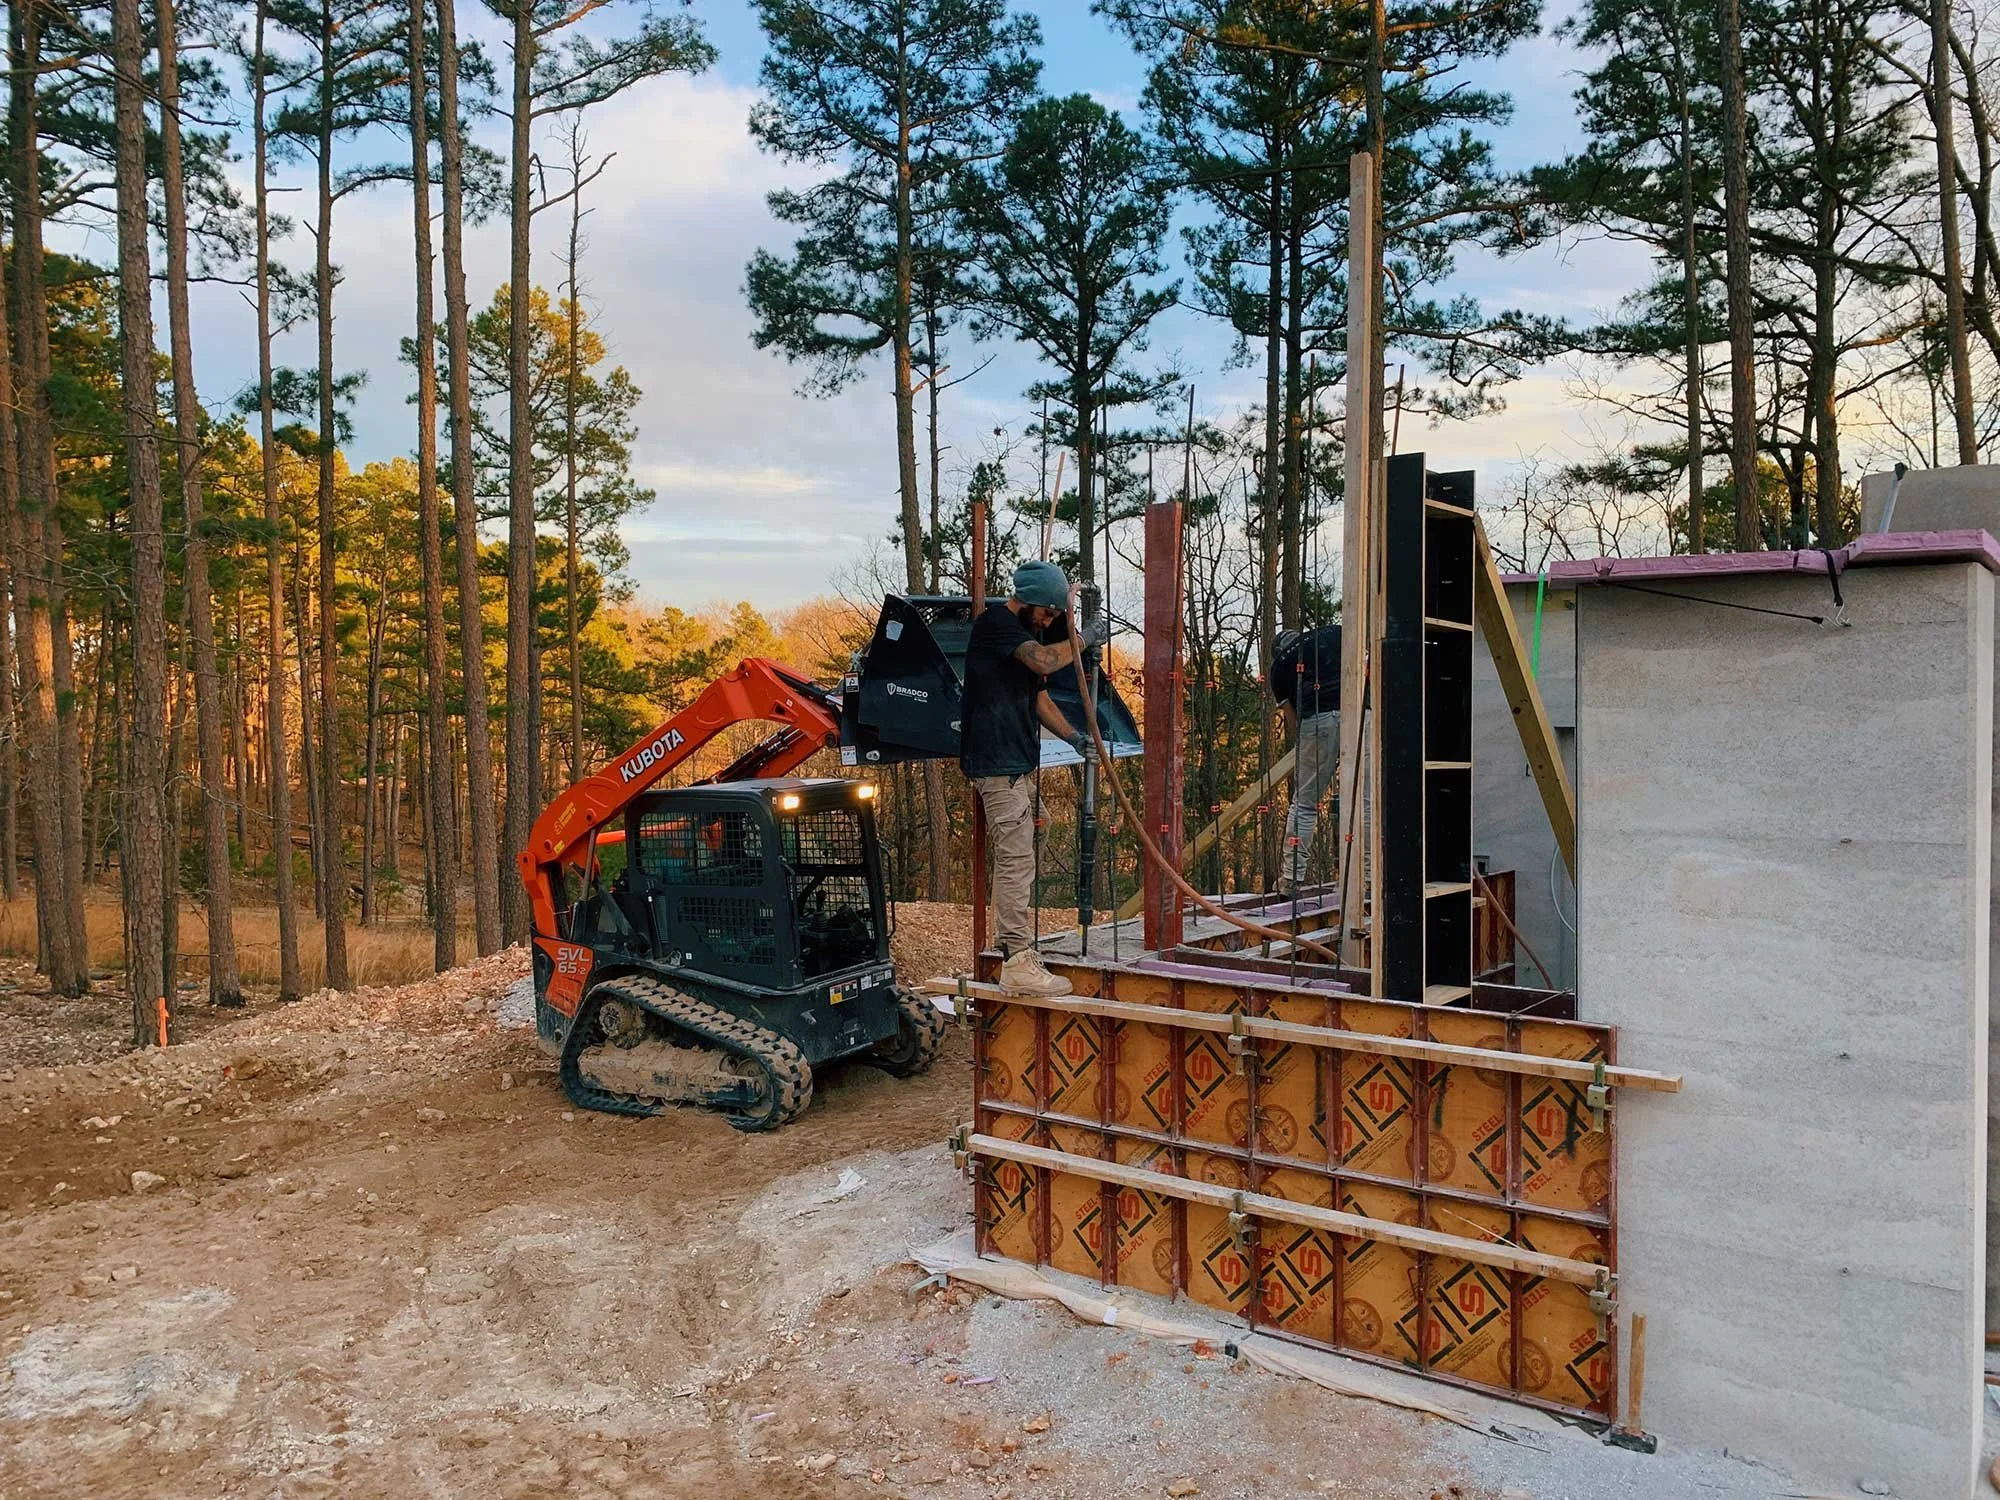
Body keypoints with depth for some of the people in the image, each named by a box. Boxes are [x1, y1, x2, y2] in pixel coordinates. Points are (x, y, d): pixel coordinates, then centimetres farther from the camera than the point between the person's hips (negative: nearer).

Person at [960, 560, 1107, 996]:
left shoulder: (1027, 636, 20)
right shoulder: (996, 622, -9)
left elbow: (1041, 701, 21)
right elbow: (1044, 660, -25)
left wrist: (1073, 736, 6)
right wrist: (1083, 639, -10)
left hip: (1016, 766, 10)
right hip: (997, 765, -10)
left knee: (1015, 862, 13)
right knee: (1016, 860, -11)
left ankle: (1017, 954, 21)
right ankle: (1018, 964, -9)